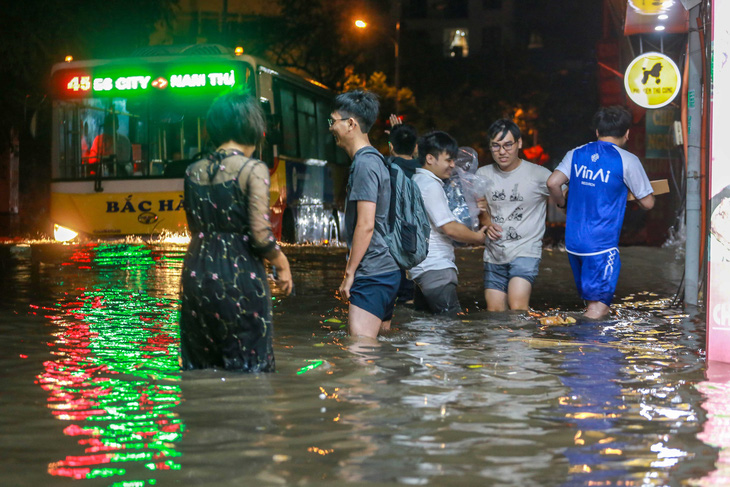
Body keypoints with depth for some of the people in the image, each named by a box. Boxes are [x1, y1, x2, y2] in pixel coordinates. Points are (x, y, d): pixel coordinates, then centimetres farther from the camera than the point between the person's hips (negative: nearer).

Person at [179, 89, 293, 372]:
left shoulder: (194, 171, 8)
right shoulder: (253, 170, -9)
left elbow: (194, 229, 15)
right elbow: (261, 235, -13)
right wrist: (282, 264, 2)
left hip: (197, 274, 6)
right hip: (240, 276, -6)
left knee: (201, 368, 12)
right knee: (247, 369, 3)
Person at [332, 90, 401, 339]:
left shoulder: (365, 163, -13)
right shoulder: (374, 160, 17)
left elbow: (366, 225, -19)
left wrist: (349, 272, -15)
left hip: (372, 273, -10)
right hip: (387, 270, 10)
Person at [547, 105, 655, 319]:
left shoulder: (576, 154, 7)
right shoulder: (627, 161, -5)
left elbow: (553, 182, -5)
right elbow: (647, 203, -1)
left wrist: (563, 204, 14)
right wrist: (633, 189, 21)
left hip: (573, 241, 6)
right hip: (601, 245, -6)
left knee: (593, 305, 19)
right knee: (598, 308, -4)